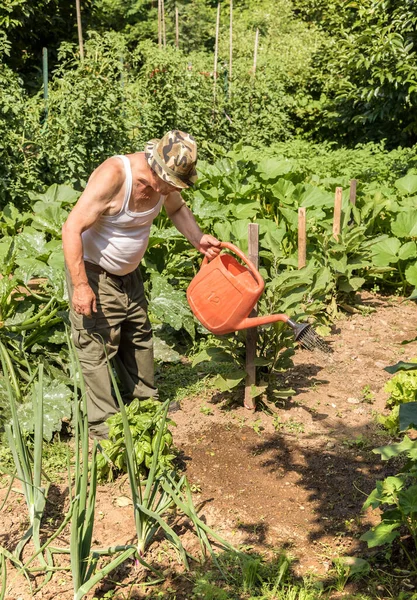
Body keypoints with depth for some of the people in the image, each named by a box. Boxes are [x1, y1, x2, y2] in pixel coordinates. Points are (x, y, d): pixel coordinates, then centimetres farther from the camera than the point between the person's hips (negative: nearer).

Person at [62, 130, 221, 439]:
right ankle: (103, 425, 9)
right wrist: (80, 286, -31)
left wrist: (198, 239, -4)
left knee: (139, 338, 18)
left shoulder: (165, 179, -10)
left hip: (128, 272, 8)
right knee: (98, 348, -3)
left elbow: (177, 208, 14)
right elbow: (72, 228, -31)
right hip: (93, 273, -8)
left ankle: (145, 402, 37)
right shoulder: (113, 176, -32)